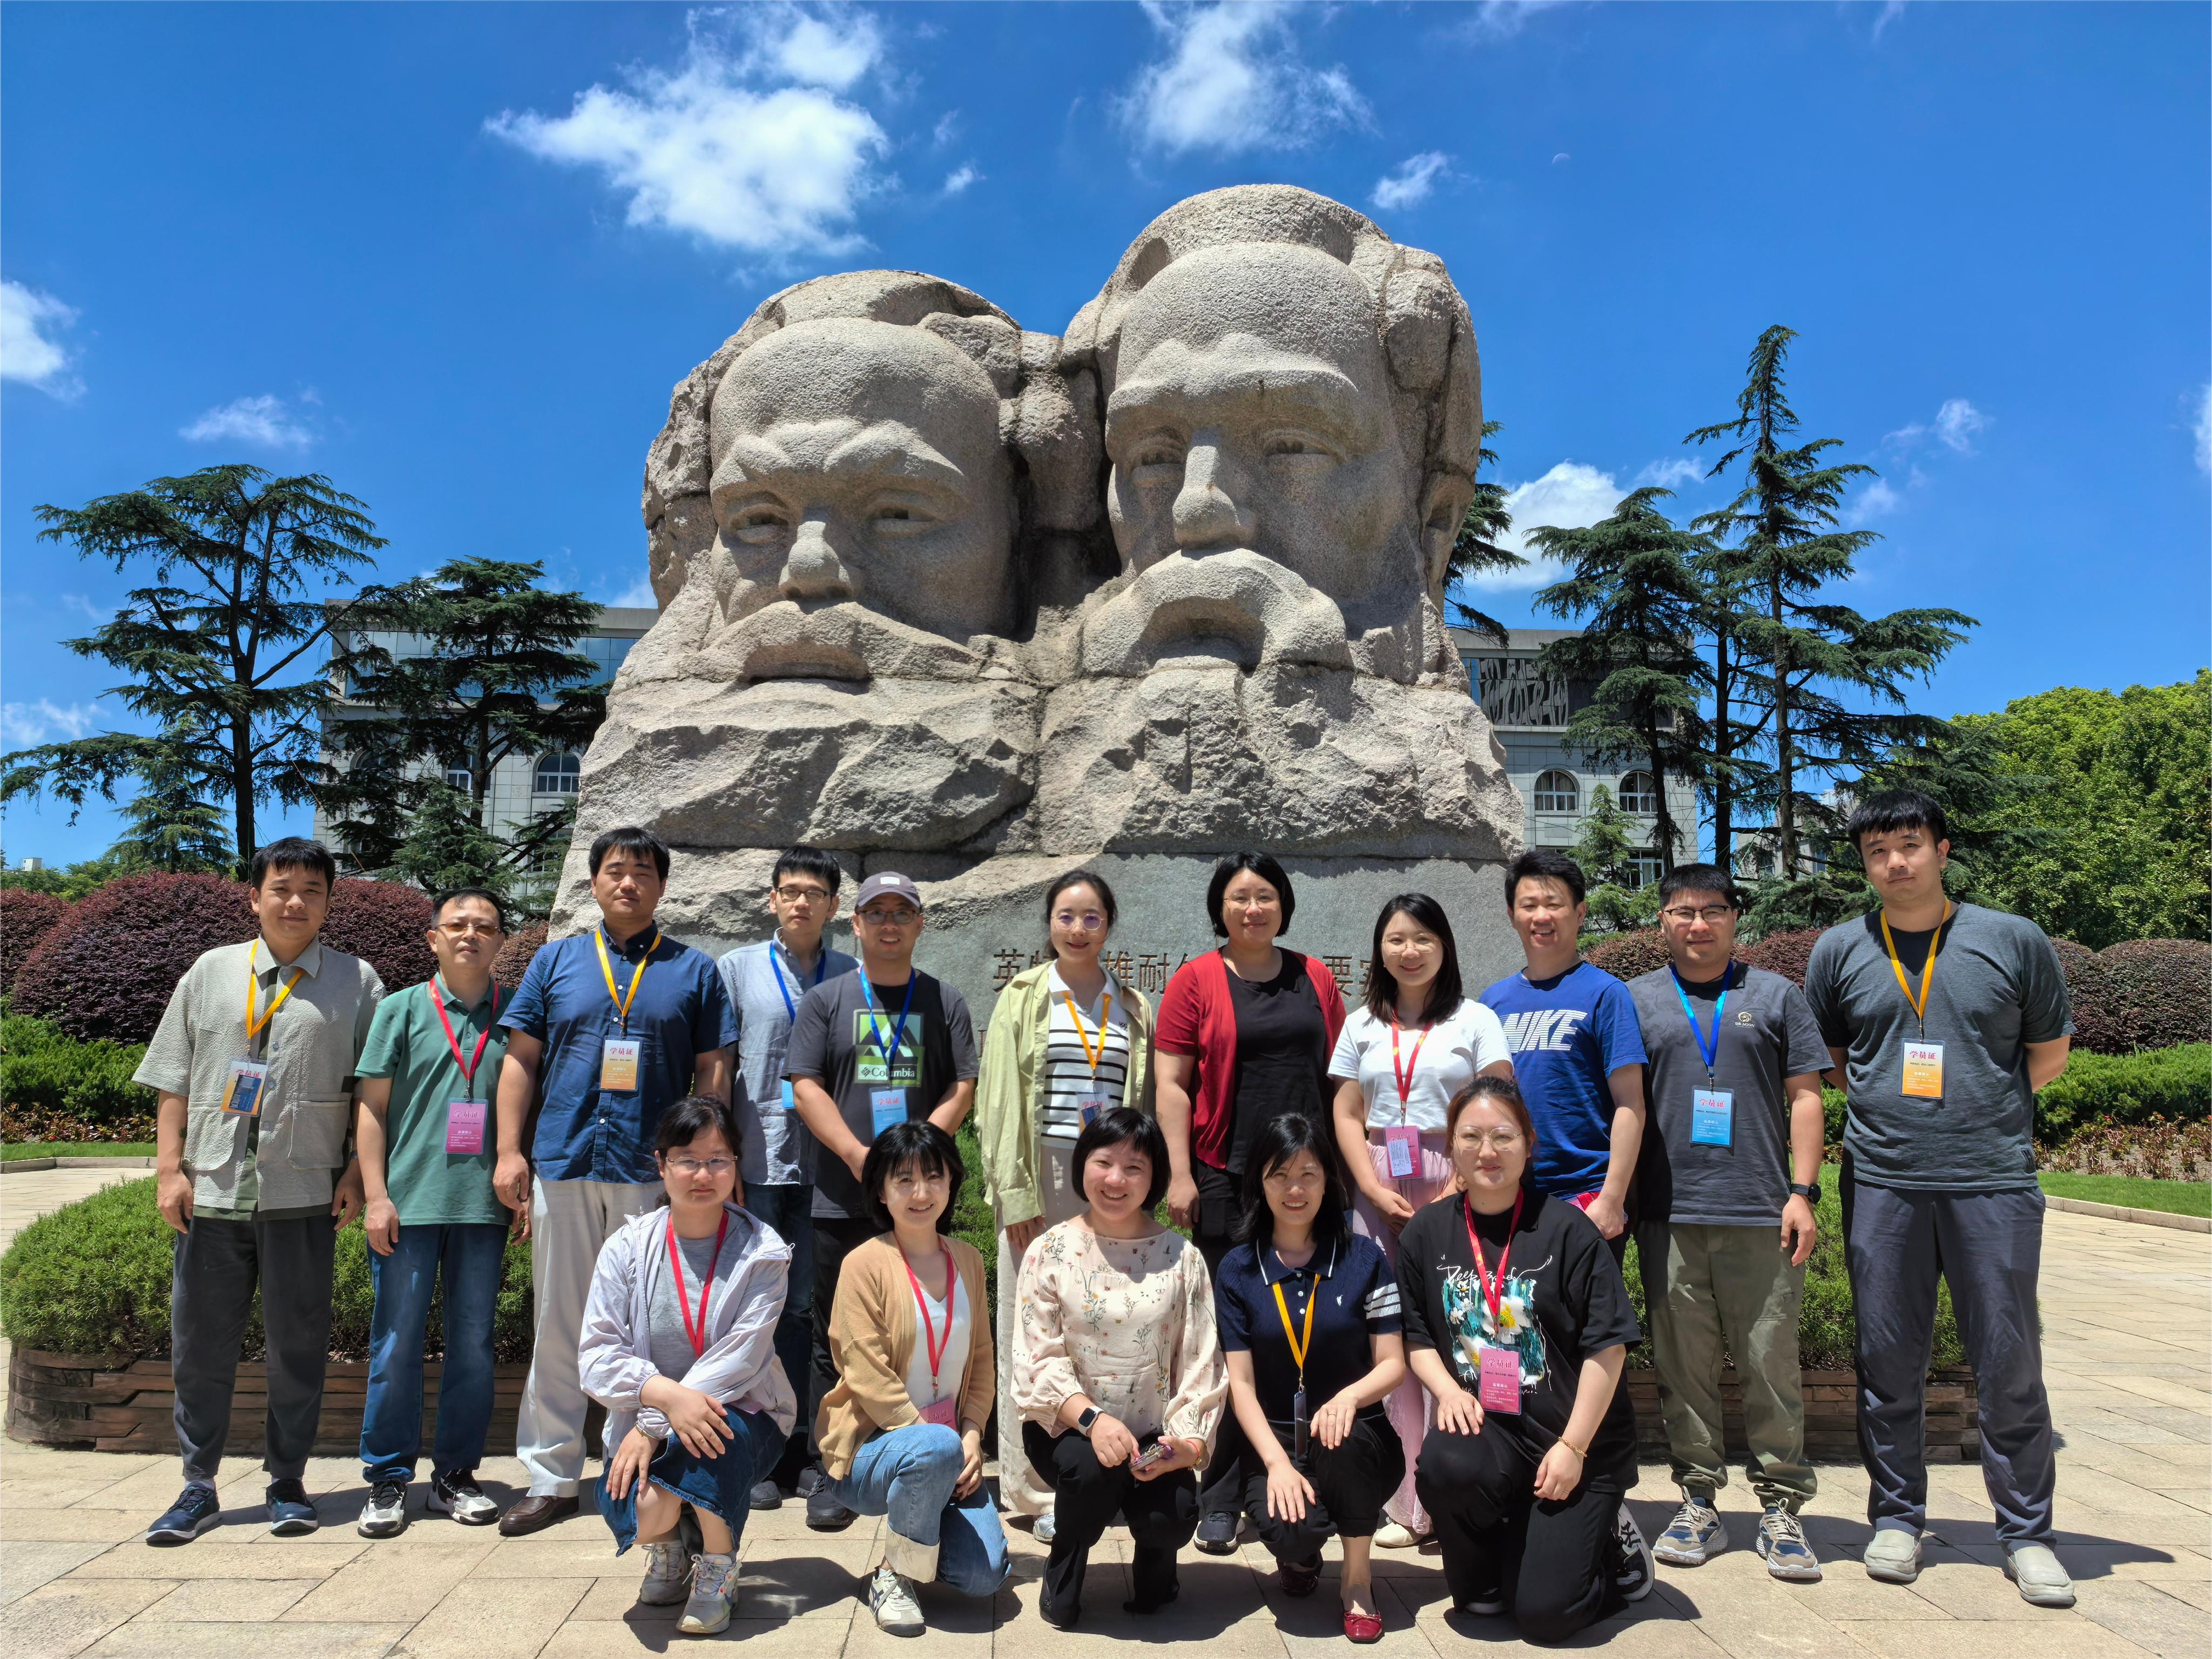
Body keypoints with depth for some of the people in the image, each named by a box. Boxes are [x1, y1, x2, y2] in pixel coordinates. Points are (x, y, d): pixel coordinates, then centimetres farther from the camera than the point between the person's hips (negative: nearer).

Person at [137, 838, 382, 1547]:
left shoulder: (356, 982, 6)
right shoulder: (210, 972, 11)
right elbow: (173, 1081, 10)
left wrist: (358, 1172, -4)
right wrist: (170, 1168, 2)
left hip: (302, 1195, -2)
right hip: (211, 1192, 2)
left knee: (298, 1346, 6)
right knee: (200, 1345, 9)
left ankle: (288, 1483, 19)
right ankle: (198, 1487, 22)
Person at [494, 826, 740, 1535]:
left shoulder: (694, 970, 7)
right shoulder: (555, 961, 11)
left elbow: (712, 1074, 6)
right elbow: (521, 1060, 10)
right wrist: (509, 1151, 1)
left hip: (654, 1172, -1)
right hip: (564, 1162, 2)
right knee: (558, 1325, 8)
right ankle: (551, 1478, 18)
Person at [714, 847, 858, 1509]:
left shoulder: (854, 977, 8)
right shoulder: (738, 969, 7)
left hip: (827, 1165, 1)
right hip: (757, 1161, -1)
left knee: (809, 1306, 6)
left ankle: (801, 1447, 18)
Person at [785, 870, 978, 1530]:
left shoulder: (945, 1002, 10)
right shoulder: (825, 1000, 9)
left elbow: (963, 1088, 4)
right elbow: (806, 1086, 1)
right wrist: (859, 1155, -13)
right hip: (842, 1198, 0)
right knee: (838, 1339, 4)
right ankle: (829, 1475, 13)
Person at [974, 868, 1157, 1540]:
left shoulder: (1132, 1006, 13)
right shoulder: (1023, 999, 5)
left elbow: (1144, 1103, 13)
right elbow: (1000, 1101, 0)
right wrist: (1015, 1194, -8)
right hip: (1040, 1180, -2)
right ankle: (1036, 1490, 11)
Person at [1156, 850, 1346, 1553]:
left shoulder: (1315, 978, 11)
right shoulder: (1196, 981, 1)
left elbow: (1338, 1076, 16)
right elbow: (1172, 1083, -2)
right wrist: (1178, 1175, -8)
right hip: (1227, 1180, -3)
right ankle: (1222, 1499, 11)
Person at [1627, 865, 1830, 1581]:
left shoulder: (1776, 997, 11)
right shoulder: (1636, 1001, 11)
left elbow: (1804, 1098, 8)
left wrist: (1803, 1192, -1)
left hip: (1760, 1215, 0)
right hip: (1669, 1216, 1)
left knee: (1772, 1366, 1)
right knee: (1683, 1368, 6)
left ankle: (1781, 1509, 13)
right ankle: (1698, 1503, 17)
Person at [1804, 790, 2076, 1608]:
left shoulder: (2014, 941, 2)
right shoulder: (1839, 951, 6)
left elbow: (2049, 1052, 12)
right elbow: (1824, 1060, 17)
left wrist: (1979, 1110, 10)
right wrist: (1889, 1107, 10)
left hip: (1993, 1180, -1)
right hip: (1881, 1181, 1)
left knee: (2010, 1363, 5)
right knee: (1887, 1361, 8)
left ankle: (2026, 1533, 19)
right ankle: (1896, 1519, 21)